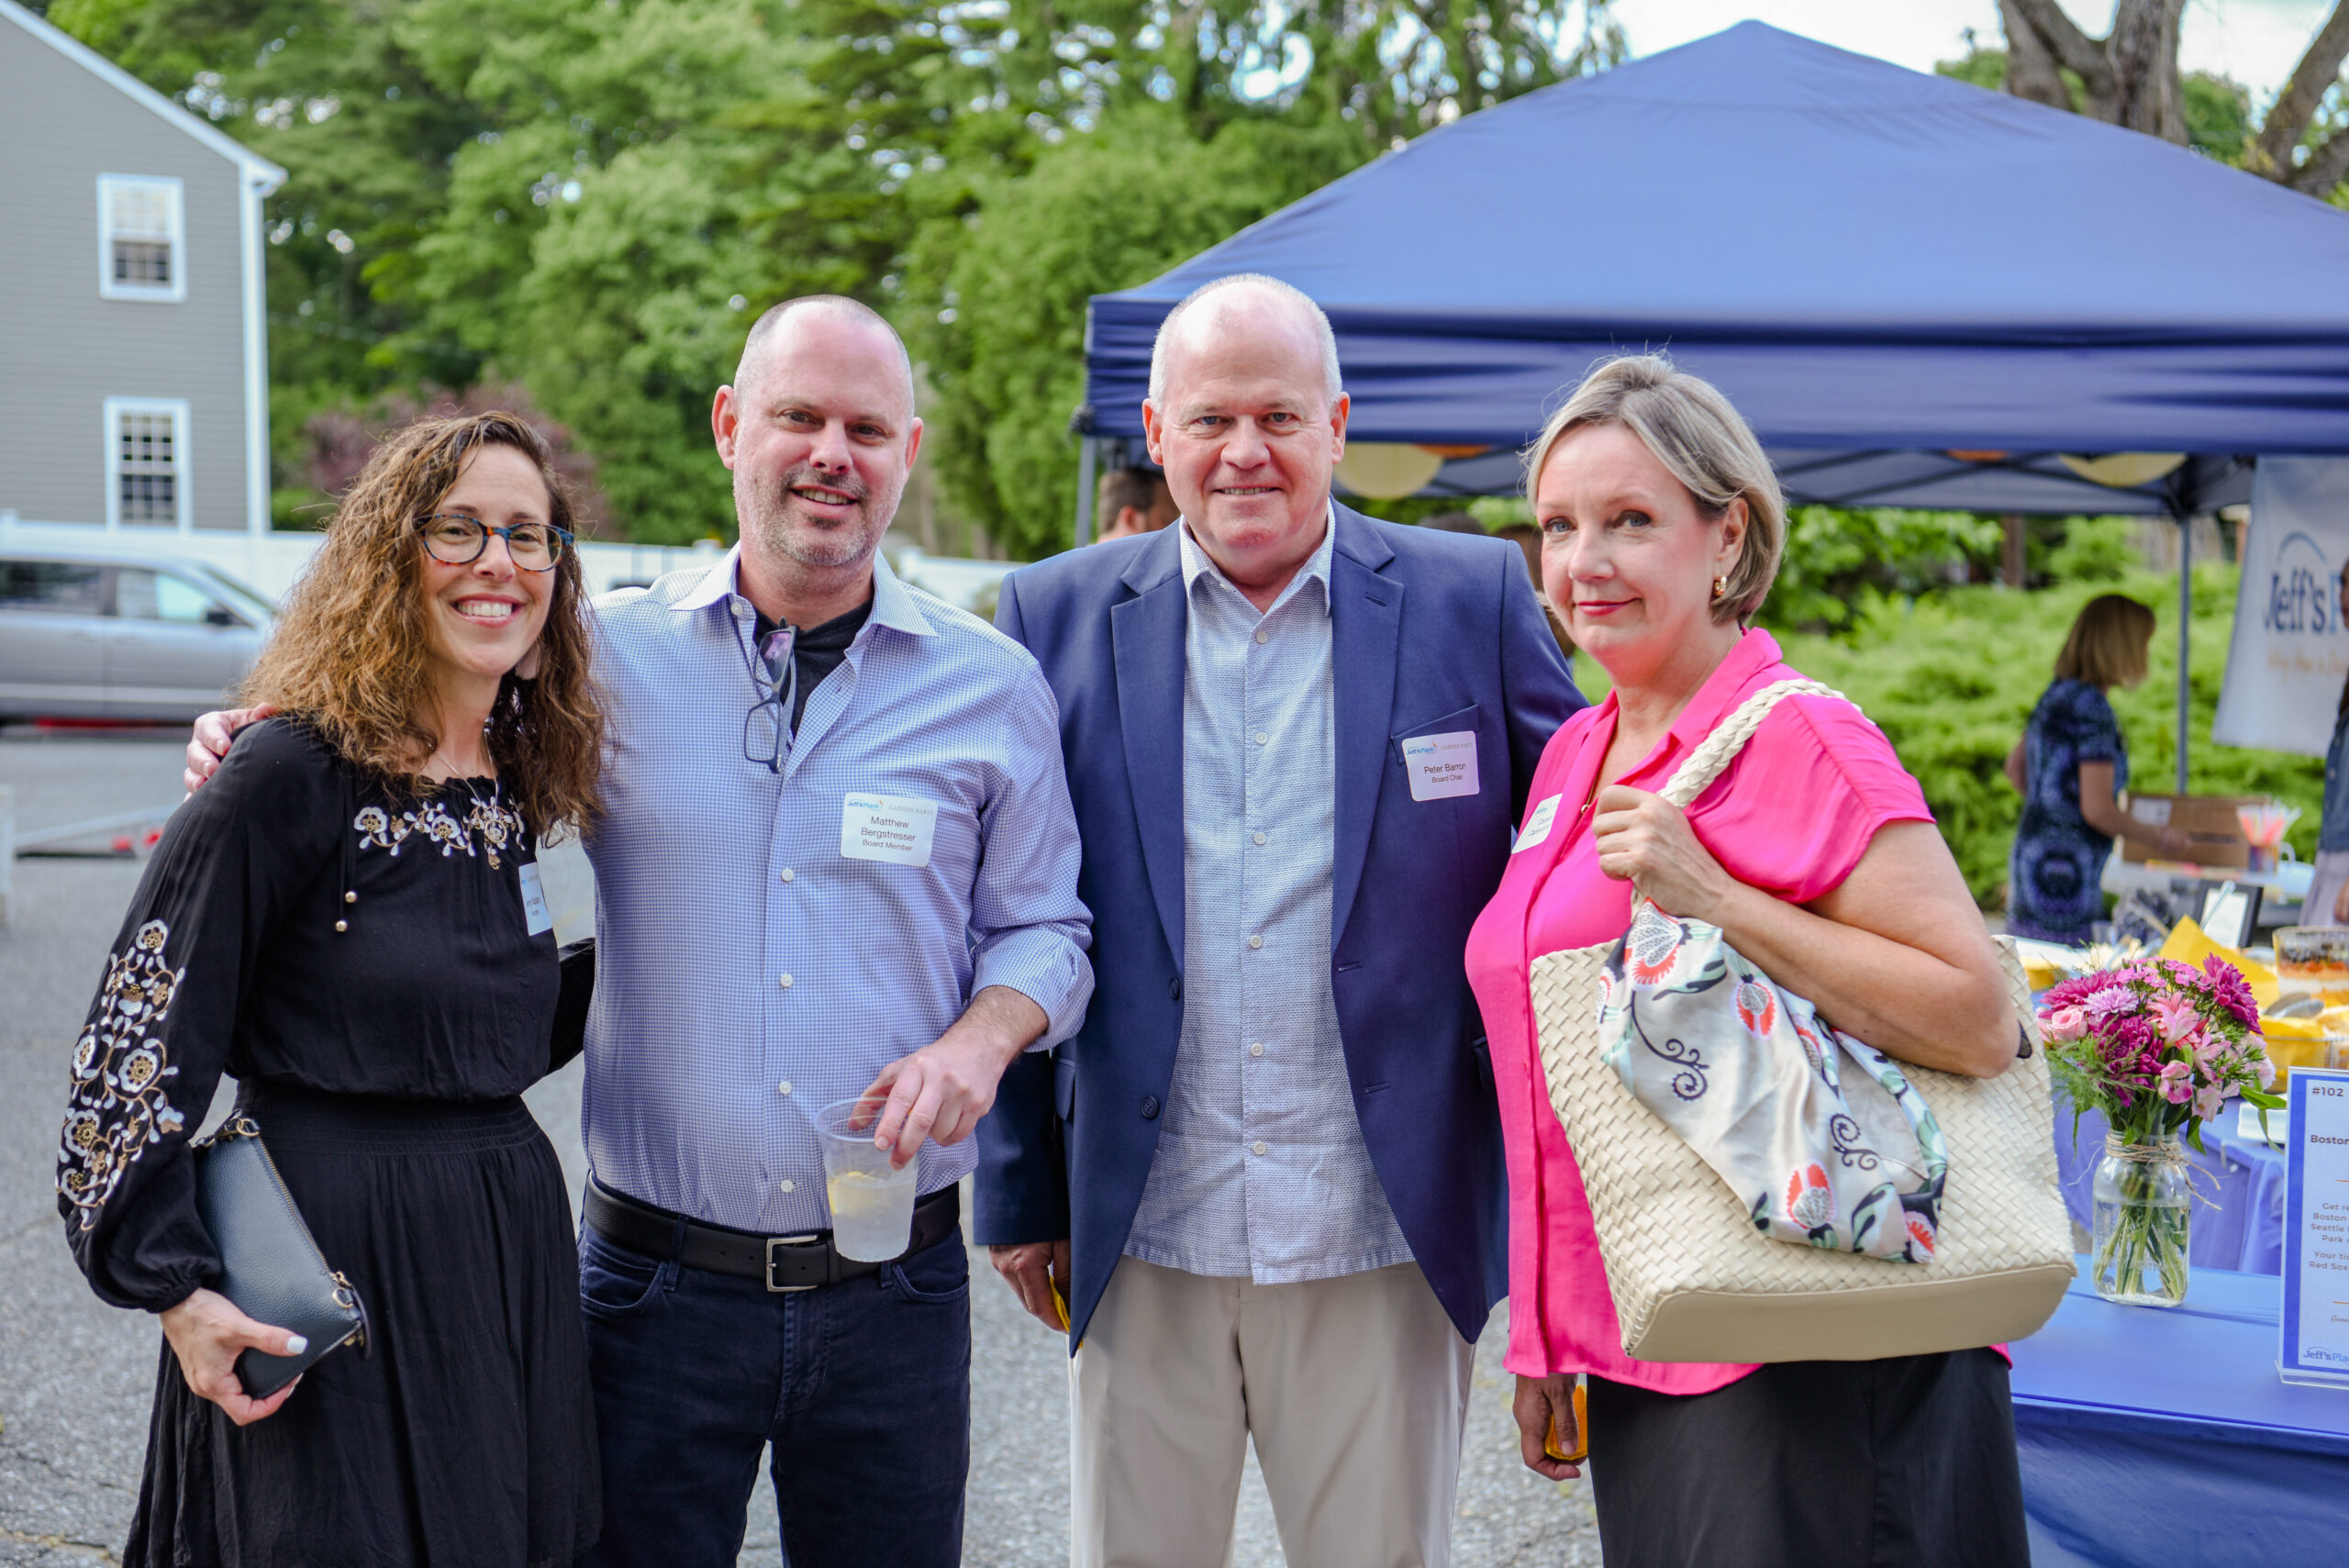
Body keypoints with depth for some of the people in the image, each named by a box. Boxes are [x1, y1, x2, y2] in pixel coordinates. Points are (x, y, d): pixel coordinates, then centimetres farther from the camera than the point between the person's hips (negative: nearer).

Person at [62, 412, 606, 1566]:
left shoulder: (519, 782, 8)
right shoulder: (293, 774, -13)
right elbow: (139, 1046, -12)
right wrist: (174, 1286, -14)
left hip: (509, 1252, 7)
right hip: (331, 1269, -6)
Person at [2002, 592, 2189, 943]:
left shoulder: (2055, 695, 12)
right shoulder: (2093, 709, -15)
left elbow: (2015, 767, 25)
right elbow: (2097, 810, -17)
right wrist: (2157, 837, -2)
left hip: (2029, 859, 10)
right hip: (2065, 875, -10)